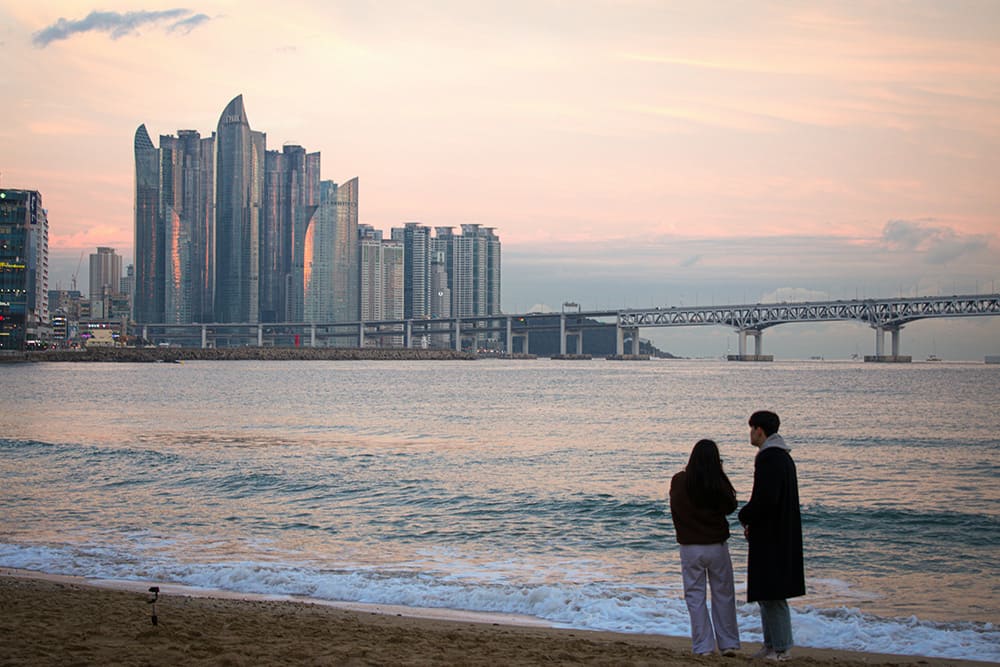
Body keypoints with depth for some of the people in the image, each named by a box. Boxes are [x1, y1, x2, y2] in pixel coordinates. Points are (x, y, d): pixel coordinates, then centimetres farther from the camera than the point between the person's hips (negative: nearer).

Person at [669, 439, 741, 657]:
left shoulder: (678, 482, -8)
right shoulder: (719, 483, -13)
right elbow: (730, 507, 5)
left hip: (690, 547, 0)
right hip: (717, 546, 0)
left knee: (695, 596, 8)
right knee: (723, 595, 13)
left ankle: (703, 646, 6)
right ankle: (729, 643, 17)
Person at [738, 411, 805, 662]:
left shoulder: (769, 457, -18)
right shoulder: (783, 456, 15)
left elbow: (766, 498, -26)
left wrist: (745, 516, -8)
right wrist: (751, 520, 12)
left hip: (771, 537, -10)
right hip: (781, 535, 10)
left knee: (772, 594, -4)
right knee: (765, 593, 16)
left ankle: (782, 648, 1)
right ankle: (771, 644, 21)